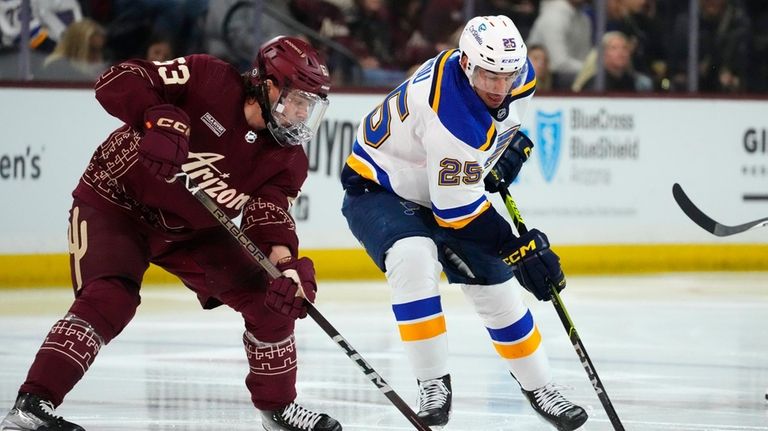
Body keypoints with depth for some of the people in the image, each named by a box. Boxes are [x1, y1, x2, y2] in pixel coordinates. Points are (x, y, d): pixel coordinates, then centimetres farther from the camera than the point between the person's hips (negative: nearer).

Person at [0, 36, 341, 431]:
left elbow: (270, 216, -17)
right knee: (110, 300, -28)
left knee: (270, 300, 1)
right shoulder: (210, 80, -23)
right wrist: (158, 119, -44)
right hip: (115, 203, -6)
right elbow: (118, 81, -27)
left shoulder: (287, 159, -7)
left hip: (193, 228, 7)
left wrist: (288, 265, -37)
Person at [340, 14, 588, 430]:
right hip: (377, 189, -8)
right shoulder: (453, 118, -39)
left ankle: (539, 387, 24)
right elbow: (457, 208, -32)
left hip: (437, 187, 8)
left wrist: (514, 142, 6)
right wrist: (517, 247, -26)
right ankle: (433, 382, -25)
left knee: (495, 285, 6)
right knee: (415, 258, -35)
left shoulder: (518, 77, -14)